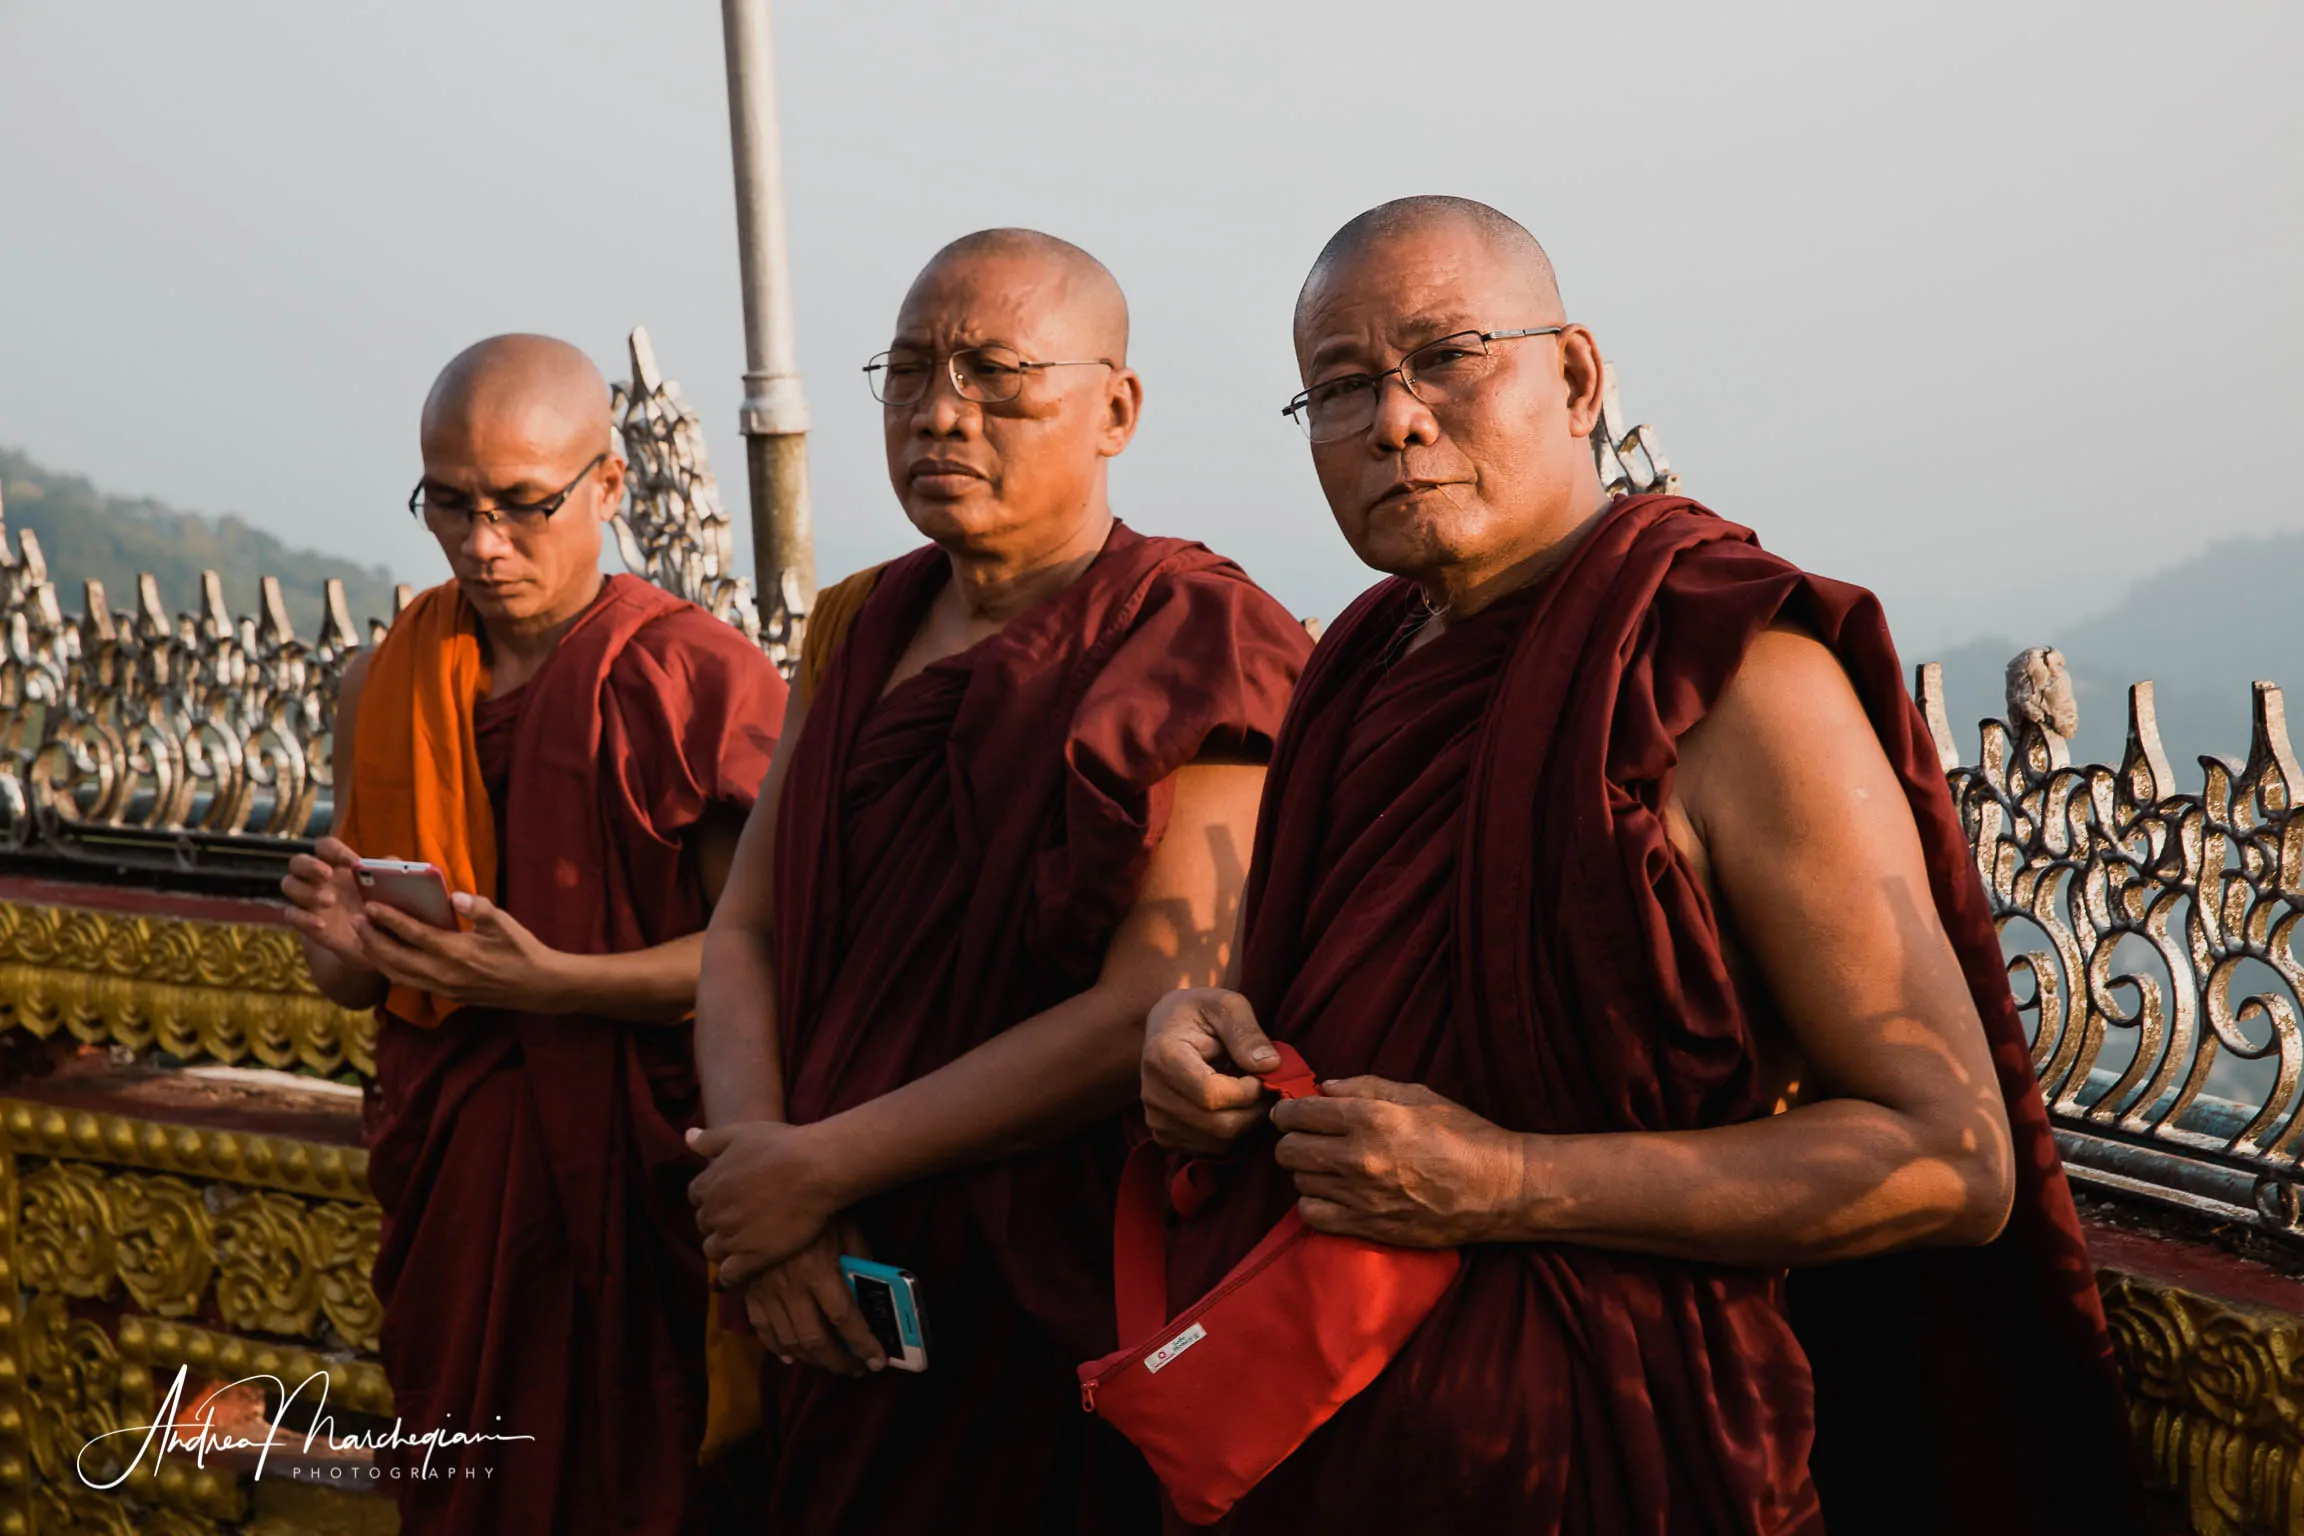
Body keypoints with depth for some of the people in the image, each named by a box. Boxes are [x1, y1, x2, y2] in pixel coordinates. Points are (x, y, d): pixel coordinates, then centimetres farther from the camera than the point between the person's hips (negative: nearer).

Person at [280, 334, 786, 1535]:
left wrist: (554, 982, -25)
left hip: (641, 1168, -5)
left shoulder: (703, 680, -9)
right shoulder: (385, 688, 8)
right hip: (447, 1161, 5)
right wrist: (343, 946, -8)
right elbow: (357, 984, 15)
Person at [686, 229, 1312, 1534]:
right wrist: (758, 1166, -13)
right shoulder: (859, 631, 10)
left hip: (1071, 1316, -6)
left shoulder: (1196, 644, -12)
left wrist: (824, 1168, -17)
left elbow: (1151, 1010, -21)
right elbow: (745, 933, 6)